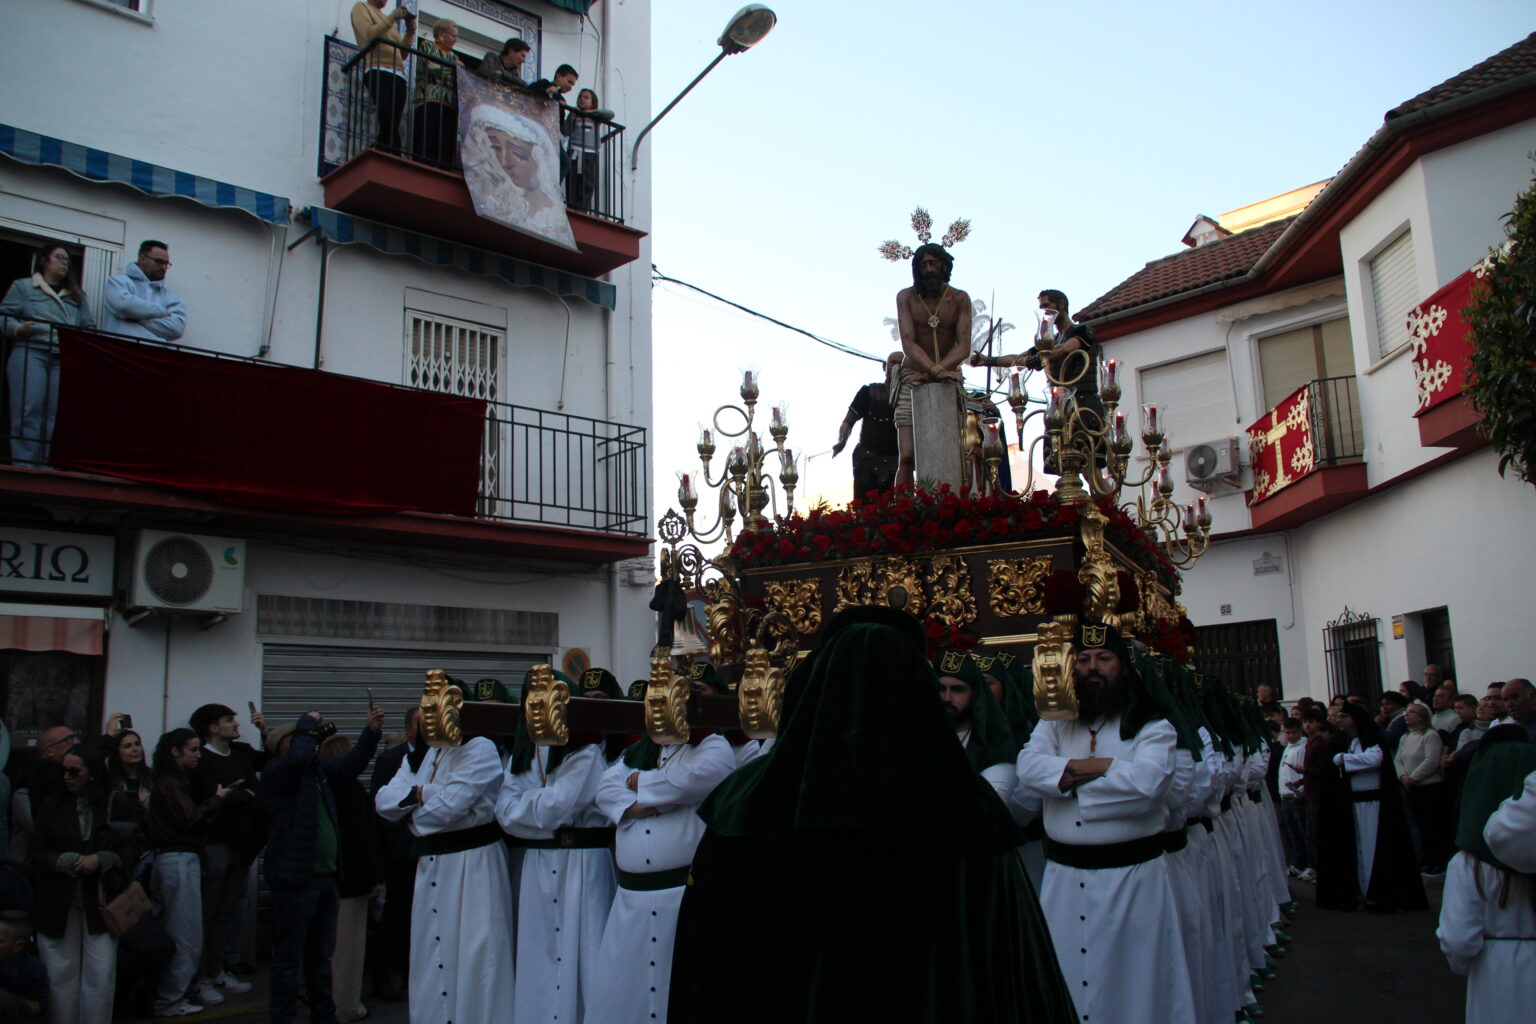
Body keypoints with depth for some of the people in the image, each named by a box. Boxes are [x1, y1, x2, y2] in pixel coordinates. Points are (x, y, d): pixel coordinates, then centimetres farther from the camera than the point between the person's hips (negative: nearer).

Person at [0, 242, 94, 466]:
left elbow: (89, 326, 21)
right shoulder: (23, 287, 15)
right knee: (29, 412, -13)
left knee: (56, 415, -7)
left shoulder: (76, 295, 26)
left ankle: (47, 469, -7)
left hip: (64, 359, 3)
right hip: (30, 354, -3)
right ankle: (24, 468, -13)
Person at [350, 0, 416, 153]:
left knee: (391, 128, -8)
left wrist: (410, 33, 11)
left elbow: (402, 54, 25)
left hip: (399, 76, 6)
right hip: (378, 72, -6)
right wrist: (392, 18, -4)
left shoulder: (387, 19, 33)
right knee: (389, 124, -23)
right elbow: (369, 35, -4)